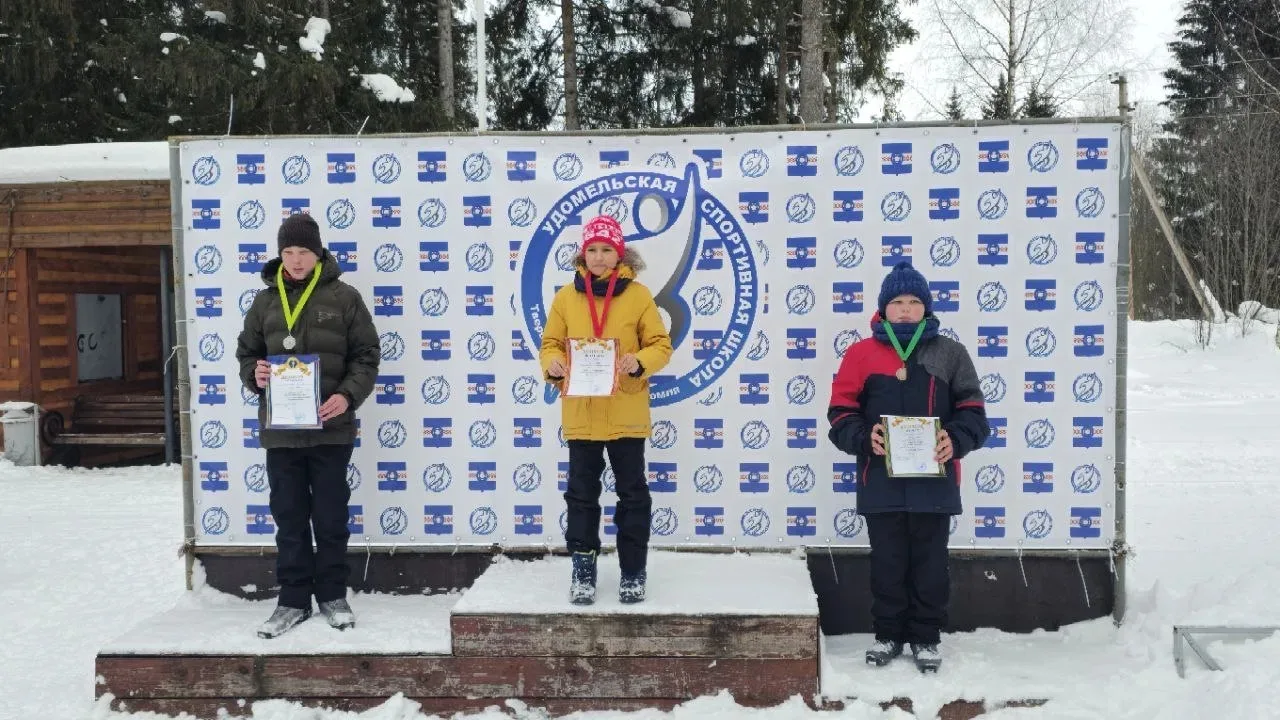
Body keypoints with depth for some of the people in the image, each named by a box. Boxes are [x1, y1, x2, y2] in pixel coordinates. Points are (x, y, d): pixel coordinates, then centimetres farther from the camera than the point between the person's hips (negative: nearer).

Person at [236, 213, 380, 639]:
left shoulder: (343, 297, -1)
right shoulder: (266, 301, 8)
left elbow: (366, 356, -1)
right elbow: (247, 353, 16)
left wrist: (348, 395, -17)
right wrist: (254, 375, -7)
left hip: (330, 429, -2)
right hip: (280, 430, 3)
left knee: (331, 518, 7)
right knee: (289, 520, 10)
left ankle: (332, 596, 21)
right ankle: (293, 600, 20)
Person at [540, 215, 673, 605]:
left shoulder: (638, 295, -1)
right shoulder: (566, 296, 3)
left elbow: (661, 345, -1)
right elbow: (551, 344, 7)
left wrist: (640, 362, -20)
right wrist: (552, 365, -14)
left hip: (626, 414, -1)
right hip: (580, 413, 2)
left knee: (632, 493, 6)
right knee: (582, 493, 8)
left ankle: (633, 571, 18)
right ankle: (583, 568, 20)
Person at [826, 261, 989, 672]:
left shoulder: (949, 353, 4)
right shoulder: (862, 353, 2)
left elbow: (972, 411, 3)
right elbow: (841, 411, 1)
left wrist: (956, 440, -15)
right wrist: (863, 437, -16)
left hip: (934, 480, 0)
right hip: (881, 480, 0)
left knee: (930, 563, 9)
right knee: (887, 562, 11)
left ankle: (926, 637, 24)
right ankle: (888, 634, 26)